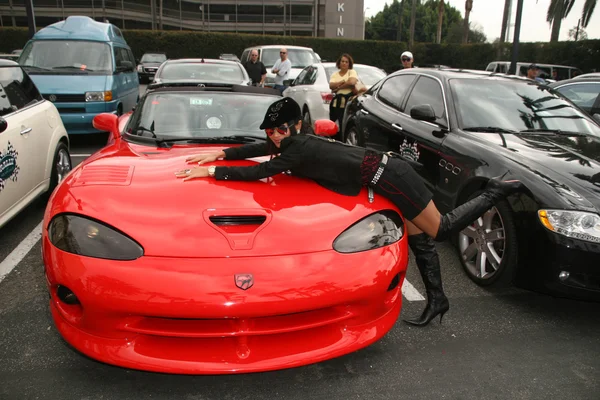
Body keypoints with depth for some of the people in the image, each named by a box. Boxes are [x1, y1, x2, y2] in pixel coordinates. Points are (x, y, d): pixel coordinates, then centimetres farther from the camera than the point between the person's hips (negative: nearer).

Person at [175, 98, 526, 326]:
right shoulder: (299, 141, 8)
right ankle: (437, 300, 21)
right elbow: (261, 149, 18)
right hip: (389, 170, 9)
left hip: (388, 178, -9)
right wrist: (221, 154, 15)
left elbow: (258, 172, -21)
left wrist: (211, 172, -13)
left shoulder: (299, 150, -19)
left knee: (441, 229, 0)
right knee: (419, 238, 12)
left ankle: (495, 192, 11)